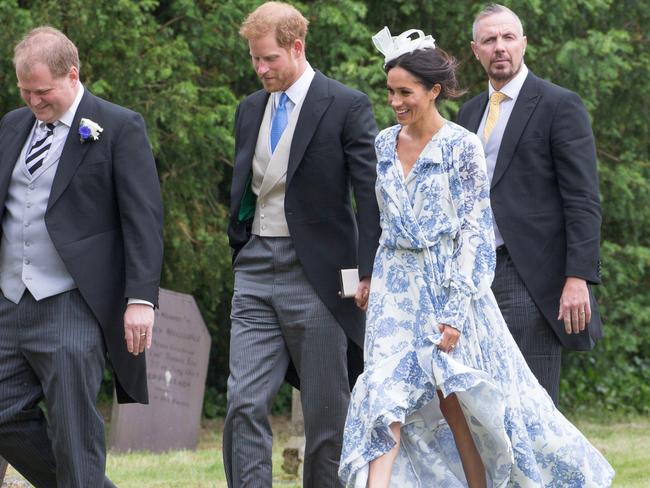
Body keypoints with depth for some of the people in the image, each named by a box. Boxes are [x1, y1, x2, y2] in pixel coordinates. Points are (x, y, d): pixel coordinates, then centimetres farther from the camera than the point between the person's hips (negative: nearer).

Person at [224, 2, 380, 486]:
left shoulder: (347, 106, -6)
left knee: (326, 411, 2)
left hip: (315, 272, -5)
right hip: (256, 270, 5)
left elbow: (372, 193, -10)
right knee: (245, 404, -6)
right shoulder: (250, 110, 13)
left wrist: (368, 273, -16)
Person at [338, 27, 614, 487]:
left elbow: (474, 230, -11)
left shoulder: (462, 146, -9)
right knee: (384, 393, -12)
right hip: (397, 289, 4)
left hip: (450, 282, -4)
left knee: (458, 406, 1)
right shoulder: (385, 144, 8)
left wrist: (453, 311, -17)